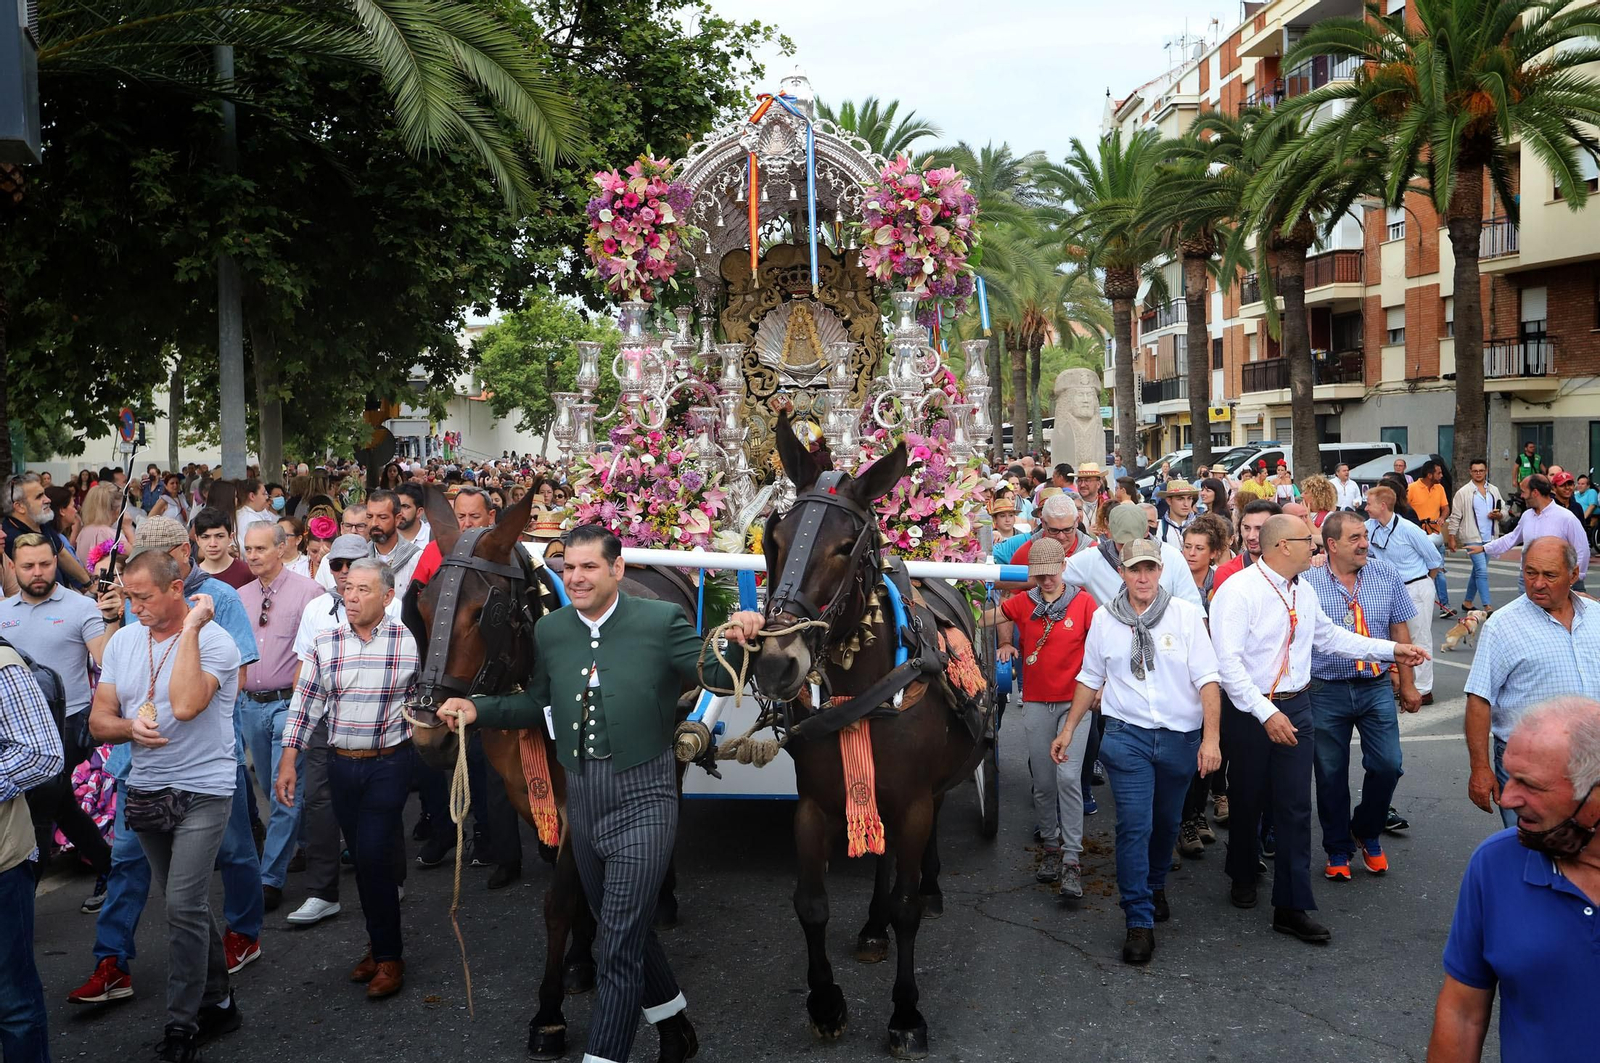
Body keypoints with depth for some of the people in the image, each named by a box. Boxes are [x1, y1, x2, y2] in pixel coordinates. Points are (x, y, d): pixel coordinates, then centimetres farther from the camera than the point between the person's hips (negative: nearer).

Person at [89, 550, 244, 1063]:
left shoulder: (214, 641, -14)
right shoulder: (122, 641, 6)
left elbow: (185, 705, -30)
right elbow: (98, 720, 7)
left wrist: (189, 629, -24)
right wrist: (129, 727, -16)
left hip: (202, 792, -6)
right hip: (145, 791, 6)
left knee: (184, 907, -10)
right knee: (188, 906, 15)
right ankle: (217, 1003, 28)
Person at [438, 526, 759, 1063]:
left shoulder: (662, 620, -8)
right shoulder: (549, 630, 4)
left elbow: (714, 675, -9)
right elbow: (536, 704, 13)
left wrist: (735, 641, -29)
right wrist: (478, 710, -1)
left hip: (642, 798, -5)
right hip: (582, 797, 6)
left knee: (618, 942, -6)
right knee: (624, 927, 20)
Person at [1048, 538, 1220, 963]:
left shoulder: (1185, 614, -2)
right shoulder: (1104, 618, 3)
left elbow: (1206, 678, -5)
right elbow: (1090, 678, 14)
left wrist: (1211, 737, -12)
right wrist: (1068, 729, 12)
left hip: (1180, 735, 1)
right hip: (1127, 734, 0)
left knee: (1167, 822, 16)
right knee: (1134, 825, -9)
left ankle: (1155, 886, 42)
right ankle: (1139, 922, -4)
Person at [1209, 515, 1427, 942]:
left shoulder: (1303, 593, 8)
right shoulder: (1238, 591, -16)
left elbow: (1330, 636, 24)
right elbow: (1228, 662, -23)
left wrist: (1391, 649, 21)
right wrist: (1266, 714, -28)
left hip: (1296, 707, 6)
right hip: (1249, 711, -6)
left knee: (1295, 807, 3)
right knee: (1248, 802, 10)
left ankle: (1292, 907, 8)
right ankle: (1243, 877, 36)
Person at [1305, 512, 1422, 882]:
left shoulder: (1386, 575, 0)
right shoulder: (1308, 582, -9)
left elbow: (1400, 631, 7)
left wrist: (1407, 684, 8)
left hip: (1377, 688, 2)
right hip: (1326, 691, -2)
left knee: (1388, 765, -1)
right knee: (1331, 774, 8)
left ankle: (1367, 833, 26)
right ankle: (1338, 850, 25)